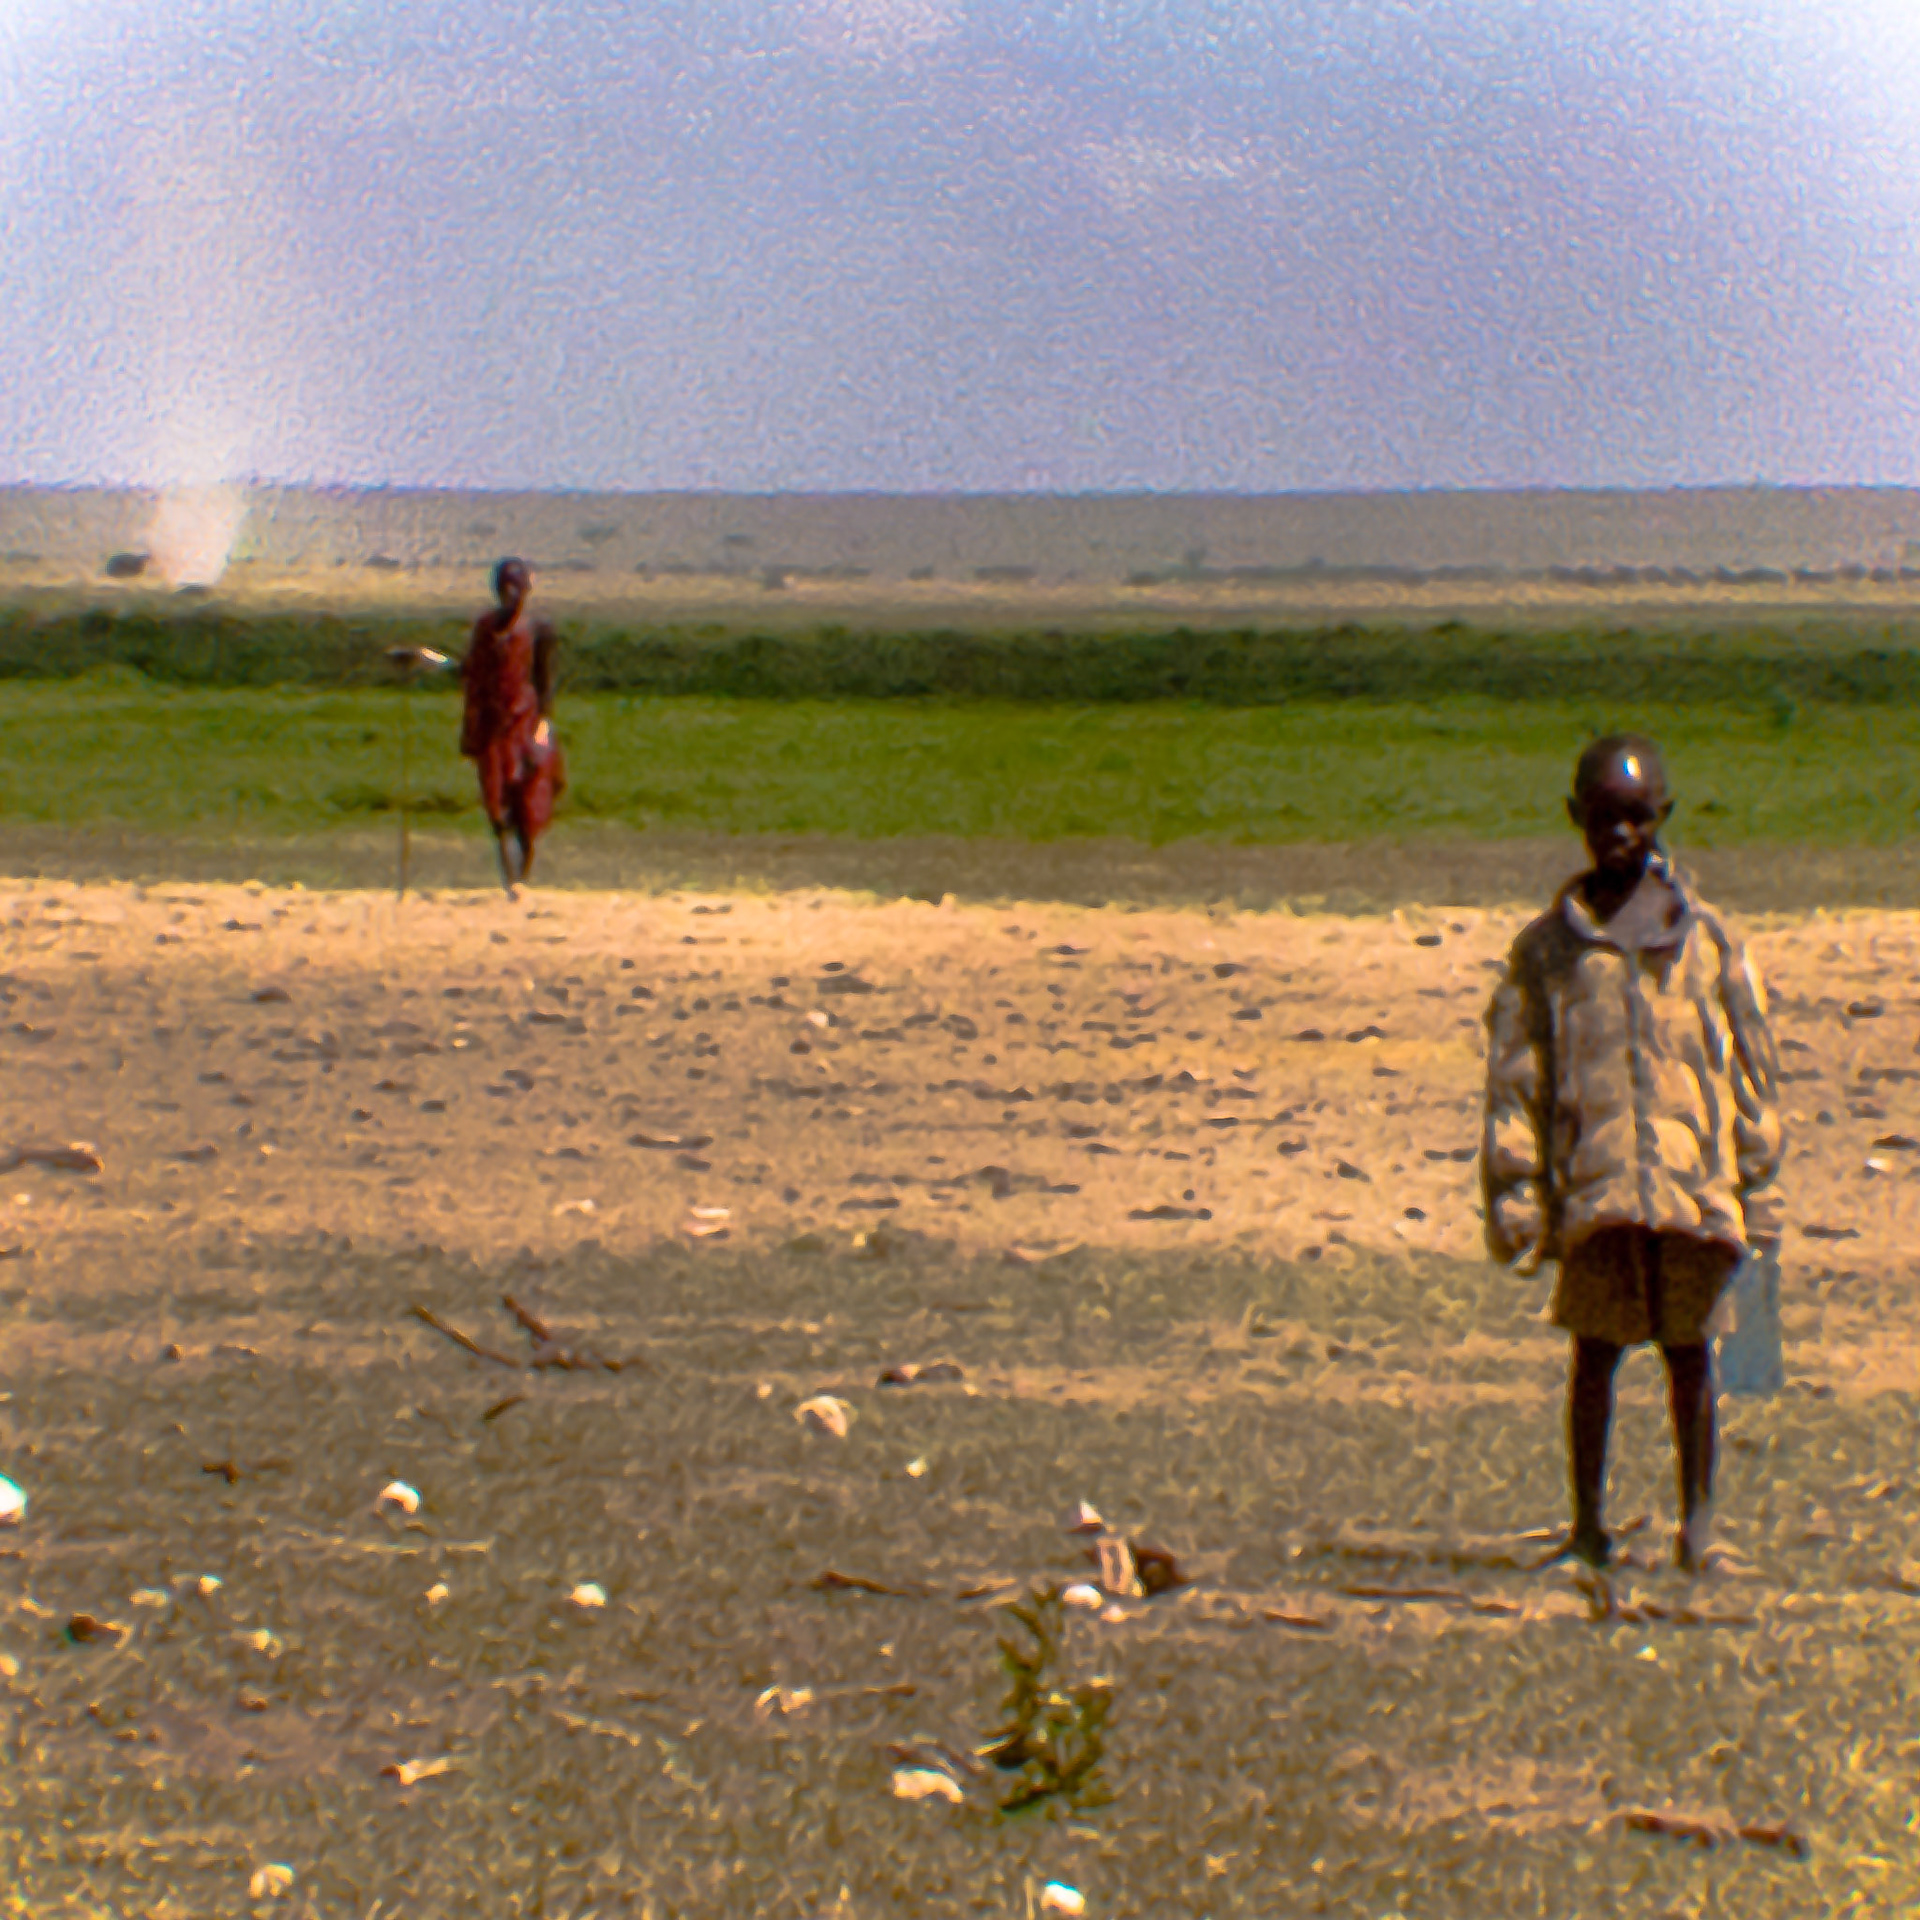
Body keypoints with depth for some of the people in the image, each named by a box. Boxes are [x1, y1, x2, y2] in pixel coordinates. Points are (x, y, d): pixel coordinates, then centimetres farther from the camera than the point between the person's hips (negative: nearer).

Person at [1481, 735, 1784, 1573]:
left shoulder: (1705, 936, 8)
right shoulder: (1546, 946, 7)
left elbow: (1751, 1063, 11)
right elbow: (1514, 1076, 7)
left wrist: (1756, 1182, 8)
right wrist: (1516, 1190, 1)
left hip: (1694, 1177, 0)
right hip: (1593, 1181, 0)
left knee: (1686, 1345, 4)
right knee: (1596, 1345, 4)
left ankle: (1697, 1512, 17)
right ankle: (1588, 1516, 16)